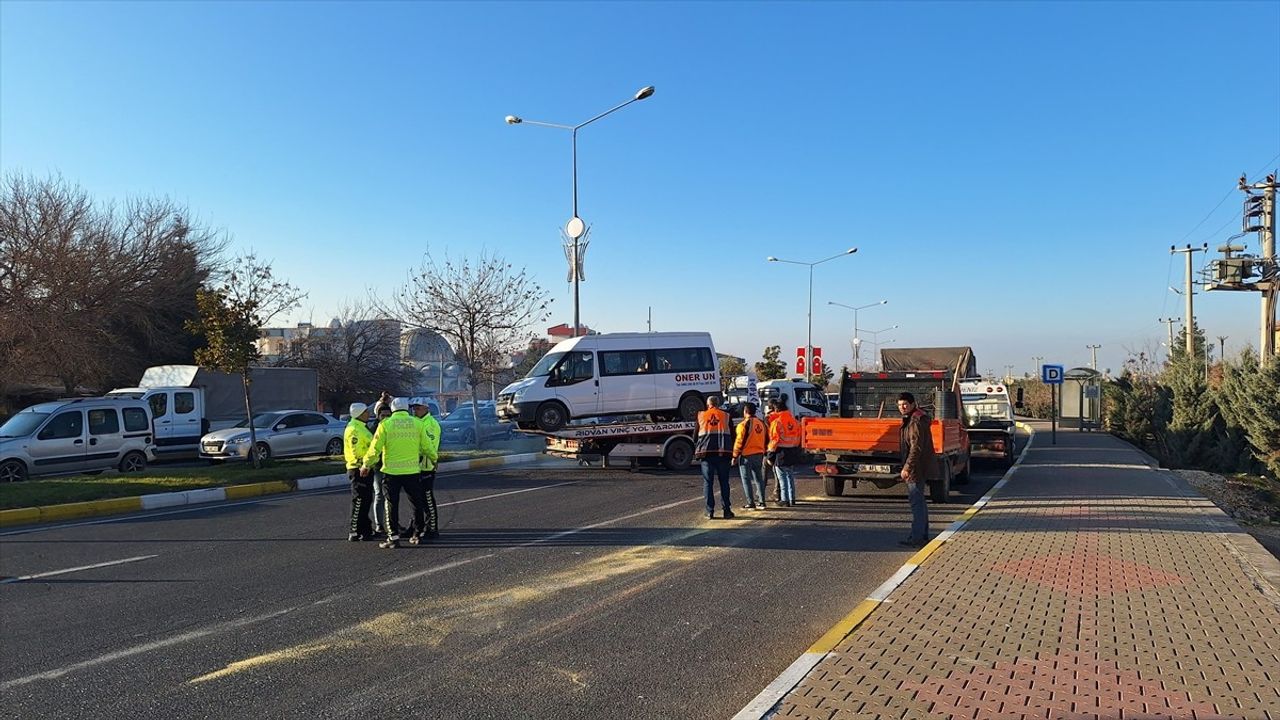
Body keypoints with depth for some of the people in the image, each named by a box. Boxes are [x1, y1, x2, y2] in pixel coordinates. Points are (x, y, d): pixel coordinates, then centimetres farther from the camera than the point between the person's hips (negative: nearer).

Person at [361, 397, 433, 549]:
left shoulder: (385, 424, -4)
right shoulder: (417, 423, 1)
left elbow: (375, 448, -4)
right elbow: (426, 446, 6)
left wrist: (366, 465, 11)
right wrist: (434, 458, 25)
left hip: (391, 471, -2)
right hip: (412, 470, 2)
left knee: (392, 505, 6)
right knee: (417, 503, 14)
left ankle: (394, 537, 4)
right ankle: (417, 534, 19)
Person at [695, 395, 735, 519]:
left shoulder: (701, 415, 9)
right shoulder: (726, 415, 9)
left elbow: (696, 434, 10)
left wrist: (695, 452, 17)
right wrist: (733, 452, 13)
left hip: (706, 452, 0)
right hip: (723, 453, 0)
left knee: (707, 482, 5)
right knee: (724, 482, 7)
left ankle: (710, 511, 2)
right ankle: (727, 510, 5)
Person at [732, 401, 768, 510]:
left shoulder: (744, 424, -13)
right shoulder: (761, 423, 8)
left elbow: (739, 441, -14)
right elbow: (766, 439, 13)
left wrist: (735, 456, -8)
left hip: (746, 455, -7)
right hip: (759, 455, 7)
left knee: (746, 480, 1)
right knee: (759, 479, 13)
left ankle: (751, 503, 0)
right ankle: (762, 502, 14)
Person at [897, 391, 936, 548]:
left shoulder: (916, 421, -19)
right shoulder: (910, 419, 15)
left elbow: (916, 447, -25)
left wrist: (907, 467, -26)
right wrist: (908, 466, 24)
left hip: (917, 468, -11)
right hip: (918, 468, 11)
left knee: (916, 502, -10)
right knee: (919, 501, 17)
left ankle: (917, 538, -9)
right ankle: (923, 535, 27)